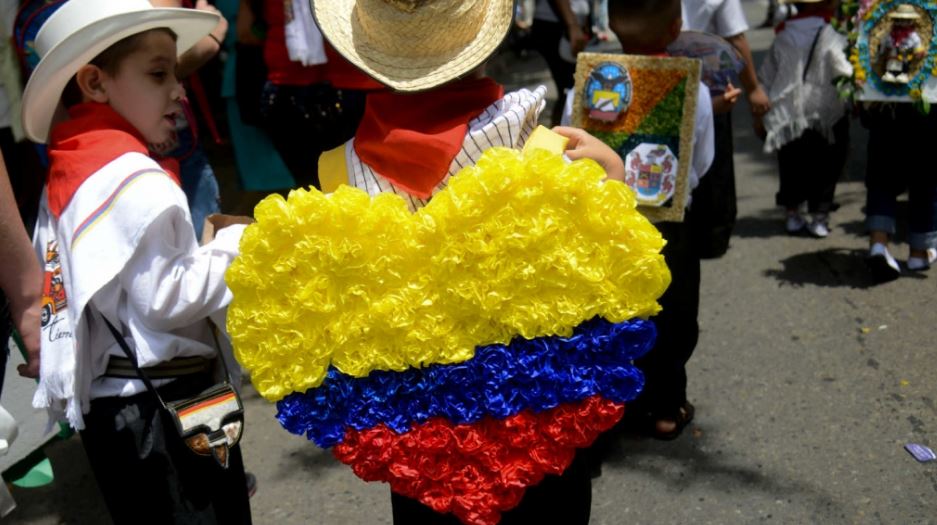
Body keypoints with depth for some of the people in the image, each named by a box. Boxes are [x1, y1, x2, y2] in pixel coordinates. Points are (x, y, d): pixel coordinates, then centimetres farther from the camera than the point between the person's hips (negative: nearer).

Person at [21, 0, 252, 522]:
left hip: (103, 398, 10)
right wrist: (233, 245, -12)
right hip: (163, 404, -10)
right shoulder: (139, 183, -19)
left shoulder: (66, 177, 10)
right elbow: (165, 299, -21)